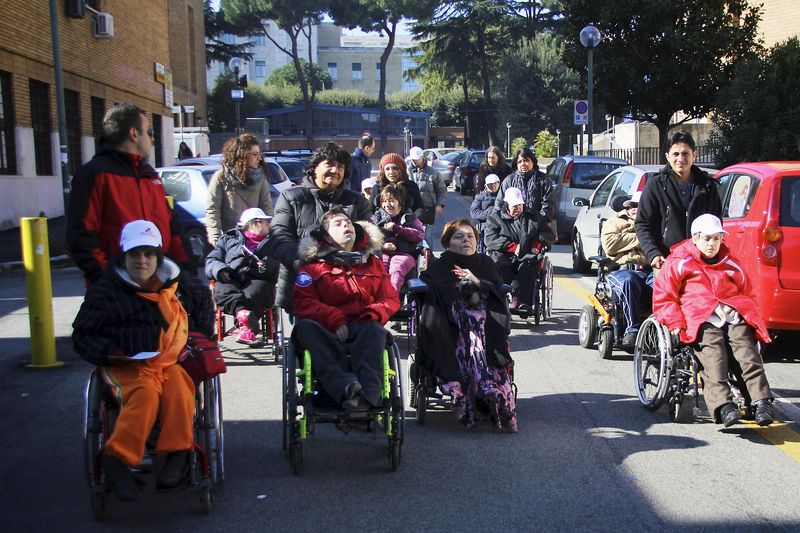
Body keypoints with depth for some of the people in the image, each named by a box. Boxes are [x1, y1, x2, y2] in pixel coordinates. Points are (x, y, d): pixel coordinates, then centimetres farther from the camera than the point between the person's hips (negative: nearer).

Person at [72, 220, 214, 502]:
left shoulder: (175, 283, 9)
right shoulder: (104, 292, 0)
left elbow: (203, 299, 30)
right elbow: (81, 336, 5)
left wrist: (199, 334, 17)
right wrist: (109, 353, -13)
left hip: (171, 359, 3)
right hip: (127, 366, -2)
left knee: (178, 385, -32)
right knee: (145, 393, -34)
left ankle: (178, 453, -25)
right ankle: (118, 463, -30)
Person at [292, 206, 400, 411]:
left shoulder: (373, 263, 27)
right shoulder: (313, 266, 18)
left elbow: (391, 298, 18)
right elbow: (303, 303, 4)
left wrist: (374, 314, -7)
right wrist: (334, 320, -14)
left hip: (363, 327, 1)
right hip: (328, 332, -1)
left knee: (375, 329, -34)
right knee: (305, 326, -33)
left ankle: (368, 392, -55)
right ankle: (345, 385, -54)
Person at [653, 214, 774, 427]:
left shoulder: (730, 263, 28)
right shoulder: (679, 262, 16)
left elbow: (747, 293, 35)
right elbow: (663, 297, 10)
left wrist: (751, 316, 15)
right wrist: (676, 323, -4)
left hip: (735, 317, 4)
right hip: (702, 320, -3)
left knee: (748, 355, -23)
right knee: (713, 358, -29)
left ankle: (762, 403, -32)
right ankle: (723, 406, -43)